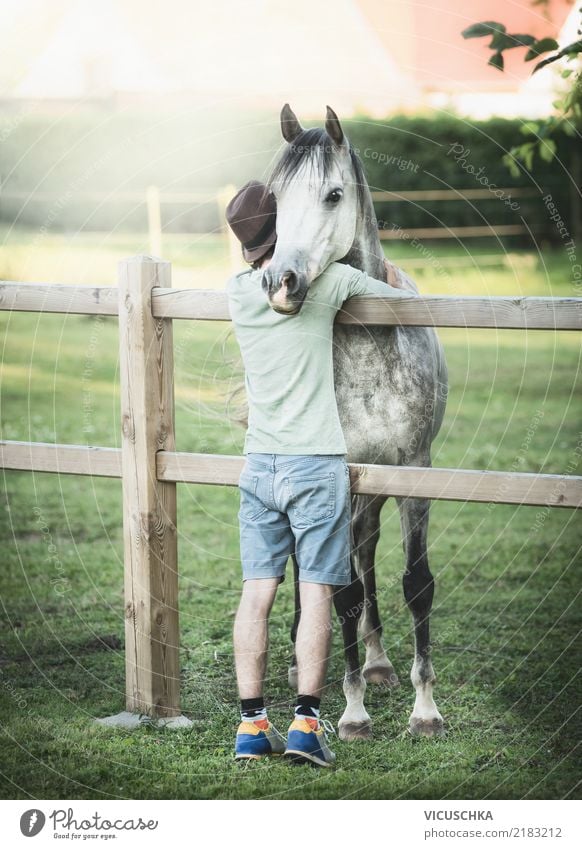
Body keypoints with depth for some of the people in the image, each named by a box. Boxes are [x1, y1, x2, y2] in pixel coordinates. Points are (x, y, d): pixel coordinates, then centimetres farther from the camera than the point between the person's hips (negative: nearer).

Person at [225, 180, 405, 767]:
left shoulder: (237, 291, 4)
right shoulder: (330, 280, -8)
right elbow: (402, 298, 7)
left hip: (259, 466, 4)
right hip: (317, 463, -4)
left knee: (256, 592, 4)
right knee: (316, 592, -1)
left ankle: (251, 723, 5)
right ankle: (305, 722, -5)